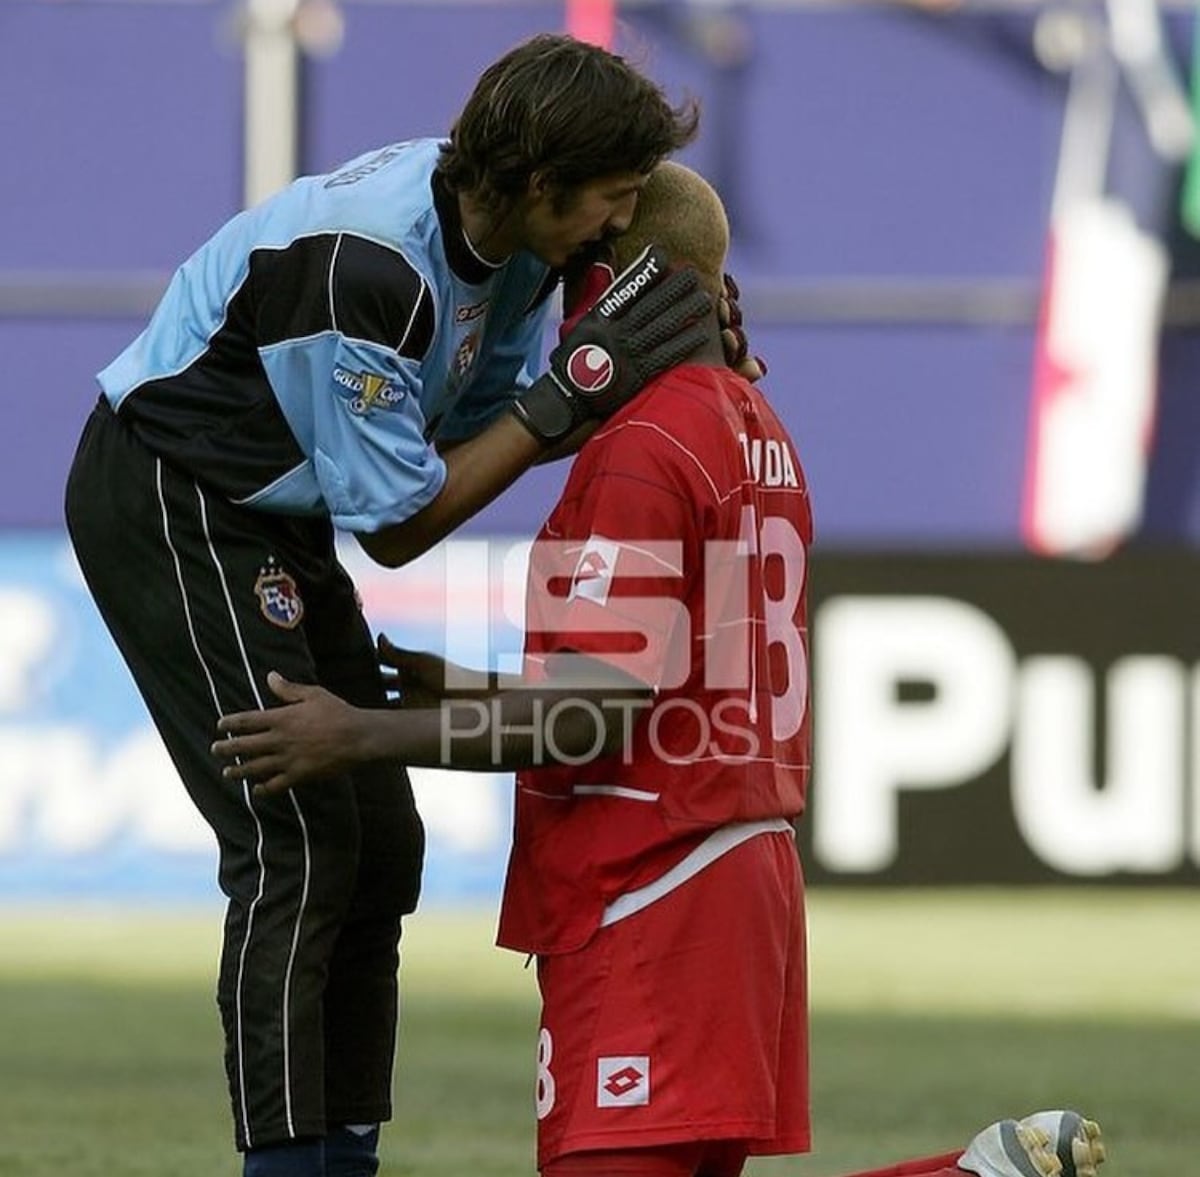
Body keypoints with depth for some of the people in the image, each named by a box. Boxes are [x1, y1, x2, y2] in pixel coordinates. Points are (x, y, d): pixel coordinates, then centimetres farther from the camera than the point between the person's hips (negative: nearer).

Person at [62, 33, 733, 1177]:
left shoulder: (502, 226, -5)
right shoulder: (363, 265, -32)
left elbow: (490, 419, 7)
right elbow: (398, 523, -23)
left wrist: (662, 378, -8)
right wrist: (569, 395, -25)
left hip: (269, 520, 10)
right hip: (165, 509, -10)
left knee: (378, 843, 9)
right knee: (295, 842, -15)